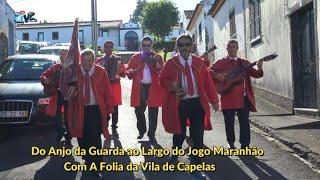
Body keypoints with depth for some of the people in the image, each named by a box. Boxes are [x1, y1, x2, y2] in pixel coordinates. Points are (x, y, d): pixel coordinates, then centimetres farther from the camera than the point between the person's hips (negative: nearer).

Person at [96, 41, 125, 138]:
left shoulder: (118, 59, 8)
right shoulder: (99, 60, 8)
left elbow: (123, 74, 6)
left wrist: (120, 71, -15)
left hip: (115, 85, 0)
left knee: (115, 108, 2)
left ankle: (114, 129, 10)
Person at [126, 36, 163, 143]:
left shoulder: (157, 57, 7)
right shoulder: (135, 58, 10)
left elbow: (162, 73, -4)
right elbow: (128, 71, 11)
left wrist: (157, 65, -24)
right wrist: (131, 72, -12)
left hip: (153, 87, -1)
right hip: (139, 87, 1)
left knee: (153, 113, 2)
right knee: (139, 111, 6)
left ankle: (151, 135, 13)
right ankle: (141, 131, 28)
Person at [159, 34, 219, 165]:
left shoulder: (199, 63, 7)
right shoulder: (171, 63, 2)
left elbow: (207, 82, 6)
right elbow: (162, 79, 4)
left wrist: (214, 100, 4)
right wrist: (171, 86, -16)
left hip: (197, 102, 2)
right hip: (179, 103, -1)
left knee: (198, 134, 4)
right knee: (179, 133, 9)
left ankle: (196, 160, 18)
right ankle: (174, 157, 32)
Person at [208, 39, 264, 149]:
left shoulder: (244, 63, 14)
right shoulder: (222, 62, 7)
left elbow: (256, 74, 8)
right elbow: (209, 70, 1)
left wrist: (259, 69, -13)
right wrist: (217, 75, -17)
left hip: (244, 97, 2)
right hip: (228, 97, -2)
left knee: (244, 121, 1)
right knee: (229, 122, 5)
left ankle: (245, 145, 8)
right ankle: (231, 143, 19)